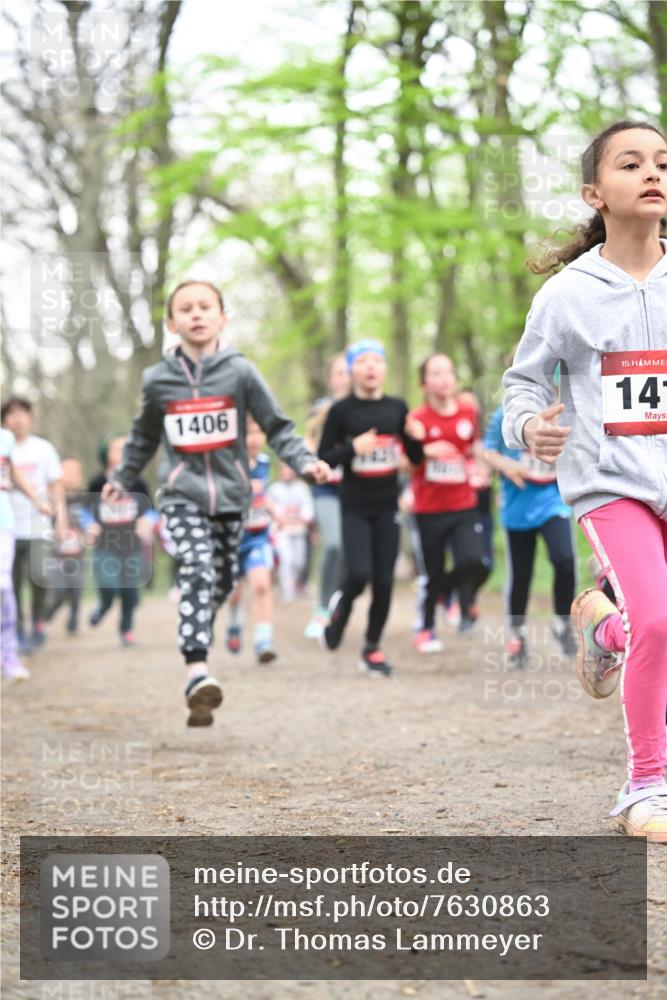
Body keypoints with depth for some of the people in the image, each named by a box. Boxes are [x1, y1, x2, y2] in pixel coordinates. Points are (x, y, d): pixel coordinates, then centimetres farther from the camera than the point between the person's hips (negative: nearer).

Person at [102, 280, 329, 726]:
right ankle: (198, 675, -31)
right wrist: (122, 479, 27)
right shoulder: (158, 379, 2)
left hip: (231, 493, 2)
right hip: (182, 493, -2)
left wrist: (306, 462, -15)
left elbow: (278, 427, 0)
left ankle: (197, 636, 36)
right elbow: (144, 436, 19)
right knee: (197, 572, -20)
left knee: (222, 582, 10)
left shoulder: (240, 371, -3)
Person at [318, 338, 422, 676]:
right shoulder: (341, 411, -3)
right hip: (355, 508, -3)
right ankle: (340, 608, 15)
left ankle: (372, 649, 16)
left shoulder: (397, 408, 6)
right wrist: (353, 448, -19)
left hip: (387, 507, 3)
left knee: (384, 582, 1)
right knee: (359, 574, -18)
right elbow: (322, 459, -4)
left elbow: (415, 457, 11)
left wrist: (416, 438, -10)